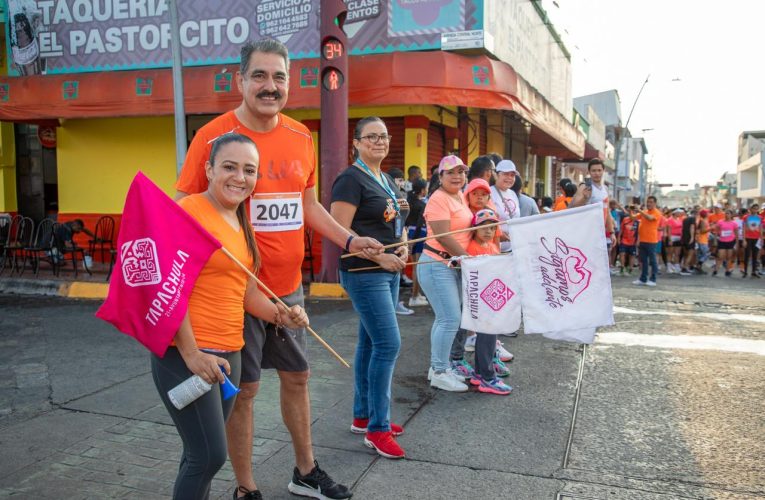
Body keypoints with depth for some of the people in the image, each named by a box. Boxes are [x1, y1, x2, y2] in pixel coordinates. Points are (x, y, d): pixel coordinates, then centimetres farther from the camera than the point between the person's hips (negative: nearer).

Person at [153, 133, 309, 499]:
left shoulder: (241, 223, 13)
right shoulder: (188, 211, -13)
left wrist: (280, 316, -1)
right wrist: (191, 353, -19)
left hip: (228, 354, 8)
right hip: (184, 353, -8)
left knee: (203, 454, 17)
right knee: (210, 455, -4)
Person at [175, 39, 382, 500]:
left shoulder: (301, 137, 5)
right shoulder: (214, 136, -12)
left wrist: (349, 240, 7)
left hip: (288, 286, 6)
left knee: (296, 376, 18)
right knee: (244, 388, 7)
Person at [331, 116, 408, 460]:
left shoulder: (387, 180, 15)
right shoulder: (351, 179, -12)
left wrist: (403, 246, 4)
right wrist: (379, 257, -20)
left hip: (388, 273, 9)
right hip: (364, 274, -9)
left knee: (370, 343, 14)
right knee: (388, 344, -10)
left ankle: (363, 416, 26)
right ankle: (377, 429, 0)